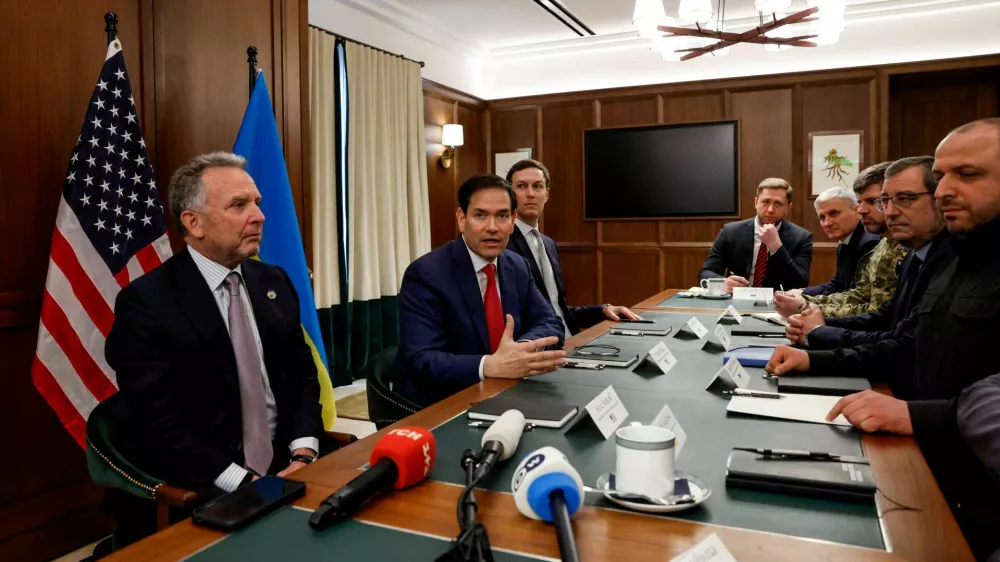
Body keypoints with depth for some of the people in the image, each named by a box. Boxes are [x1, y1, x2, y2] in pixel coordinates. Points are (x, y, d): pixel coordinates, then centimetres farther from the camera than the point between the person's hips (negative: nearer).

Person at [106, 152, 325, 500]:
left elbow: (303, 374, 9)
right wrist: (245, 484, -18)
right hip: (204, 489, -5)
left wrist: (303, 455, -6)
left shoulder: (274, 283, 7)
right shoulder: (146, 302, -9)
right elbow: (159, 424, -13)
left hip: (284, 466, 5)